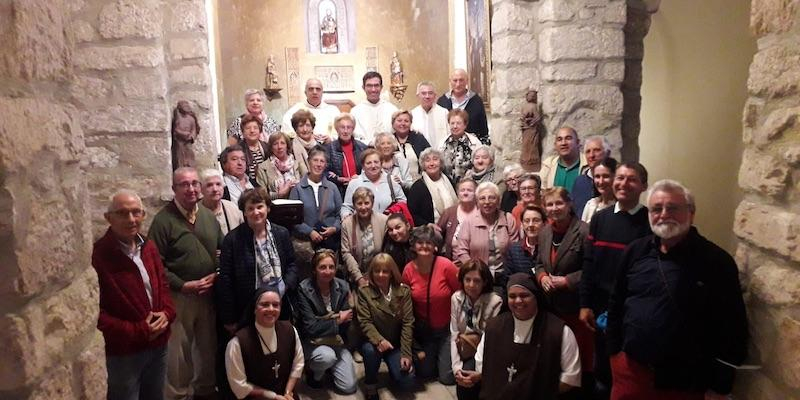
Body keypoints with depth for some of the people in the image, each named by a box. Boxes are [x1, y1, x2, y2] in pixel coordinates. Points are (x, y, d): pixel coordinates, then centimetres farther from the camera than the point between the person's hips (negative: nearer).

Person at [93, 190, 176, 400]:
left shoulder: (149, 247, 3)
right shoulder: (97, 255, -21)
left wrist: (166, 314, -6)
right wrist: (137, 332, -19)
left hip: (158, 345, 7)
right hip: (122, 353, -7)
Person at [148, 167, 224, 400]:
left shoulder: (209, 216, 5)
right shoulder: (163, 220, -12)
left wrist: (216, 274, -5)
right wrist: (184, 285, -18)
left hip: (209, 293, 5)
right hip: (178, 296, -5)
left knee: (208, 346, 18)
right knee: (178, 350, 5)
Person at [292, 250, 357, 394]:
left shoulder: (342, 287, -7)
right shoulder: (304, 290, -19)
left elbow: (347, 321, -6)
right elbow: (310, 328, -23)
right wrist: (337, 320, -17)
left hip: (335, 340, 4)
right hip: (312, 341, -3)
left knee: (349, 387, -4)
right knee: (327, 356, -36)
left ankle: (329, 367, 25)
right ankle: (314, 373, -1)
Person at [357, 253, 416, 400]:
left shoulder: (403, 291, -6)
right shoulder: (364, 291, -10)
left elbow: (407, 323, -9)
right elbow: (365, 322, -16)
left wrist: (405, 353, -15)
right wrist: (379, 340, -34)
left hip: (396, 344, 2)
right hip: (373, 341, -1)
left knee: (407, 382, -15)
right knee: (370, 349, -37)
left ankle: (393, 367, 21)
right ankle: (371, 387, -10)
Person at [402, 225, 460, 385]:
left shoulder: (446, 266, -24)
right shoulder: (409, 270, -12)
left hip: (447, 329, -3)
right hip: (423, 330, 3)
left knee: (447, 377, 3)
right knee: (424, 373, 15)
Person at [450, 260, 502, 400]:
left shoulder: (495, 302, -18)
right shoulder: (456, 298, -4)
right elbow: (454, 334, -5)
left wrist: (479, 370, -21)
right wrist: (456, 366, -15)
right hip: (464, 352, 4)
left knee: (467, 379, -28)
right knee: (461, 376, -25)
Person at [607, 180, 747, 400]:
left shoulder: (716, 261, -10)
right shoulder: (636, 251, 2)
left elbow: (731, 329, -10)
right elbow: (617, 303, 10)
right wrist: (614, 350, 8)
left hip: (685, 382, -3)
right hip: (630, 368, 3)